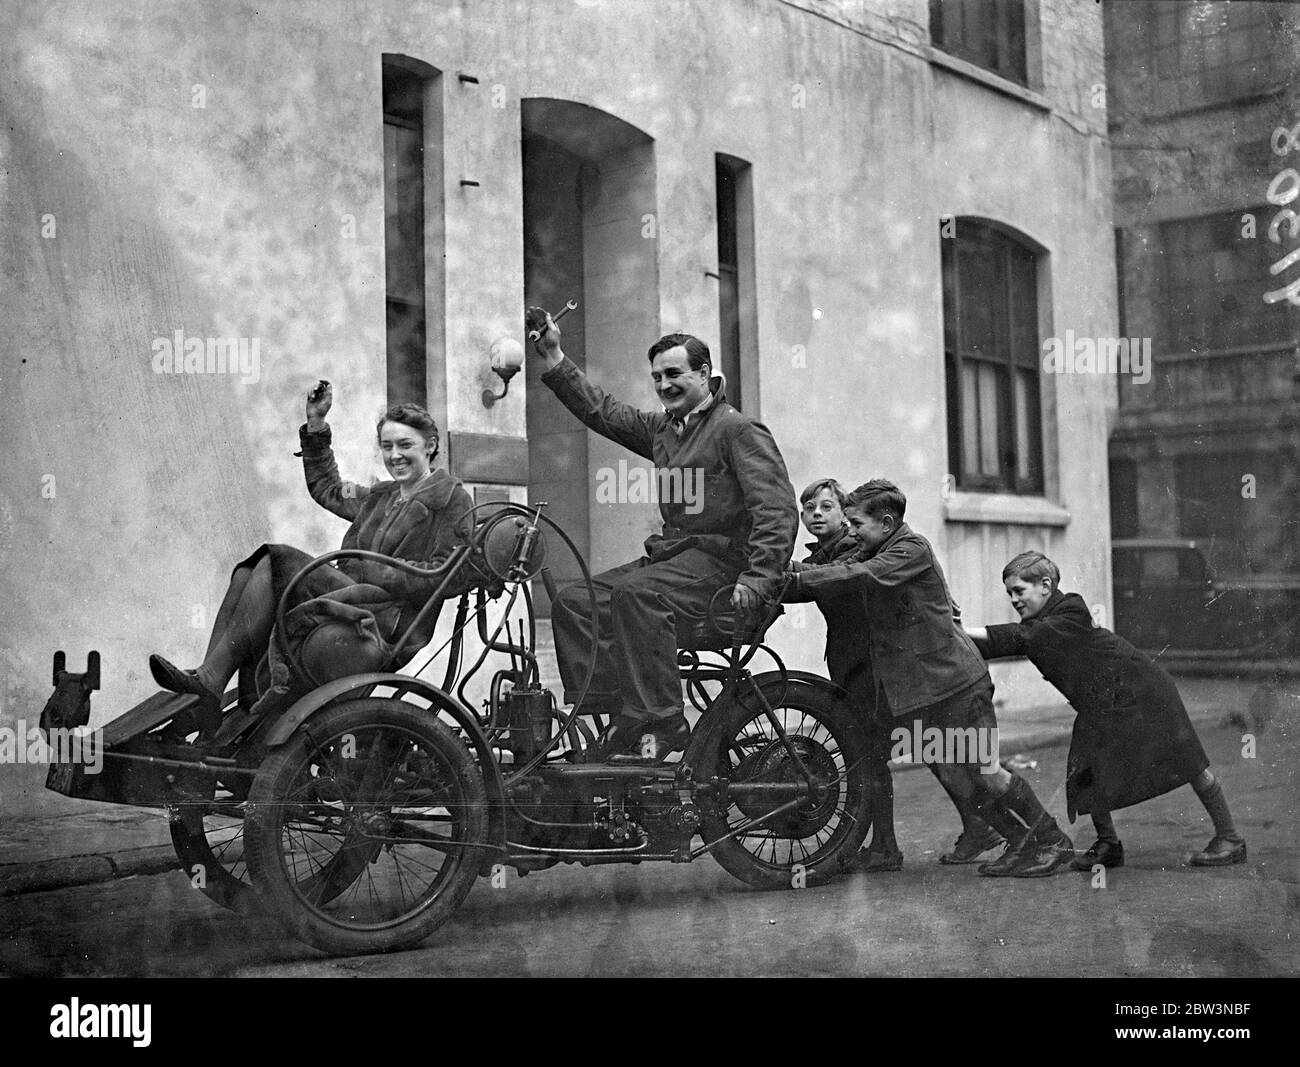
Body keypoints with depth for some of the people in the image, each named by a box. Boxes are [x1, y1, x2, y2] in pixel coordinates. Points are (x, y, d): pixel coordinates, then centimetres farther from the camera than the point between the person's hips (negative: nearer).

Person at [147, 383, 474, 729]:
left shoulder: (453, 500, 0)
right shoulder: (382, 497, 25)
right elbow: (327, 488, 39)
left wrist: (369, 571, -14)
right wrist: (316, 425, 29)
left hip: (391, 625, -8)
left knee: (276, 564, -23)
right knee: (251, 569, -12)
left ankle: (211, 679, -29)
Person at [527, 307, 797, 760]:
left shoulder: (739, 430, -6)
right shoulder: (662, 428, 18)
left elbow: (777, 510, -15)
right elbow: (601, 411, 24)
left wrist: (758, 579, -26)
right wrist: (554, 357, 16)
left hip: (719, 557, -8)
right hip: (671, 552, 8)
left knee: (637, 594, -34)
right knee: (574, 602, -7)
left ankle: (661, 723, -30)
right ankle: (616, 716, -11)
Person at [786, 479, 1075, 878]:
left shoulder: (912, 548, -14)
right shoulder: (878, 551, 15)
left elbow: (861, 575, -27)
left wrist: (797, 579, -29)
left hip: (953, 678, -9)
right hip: (917, 690, 9)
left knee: (985, 772, -5)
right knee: (956, 777, 8)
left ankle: (1053, 842, 8)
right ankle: (1021, 844, 20)